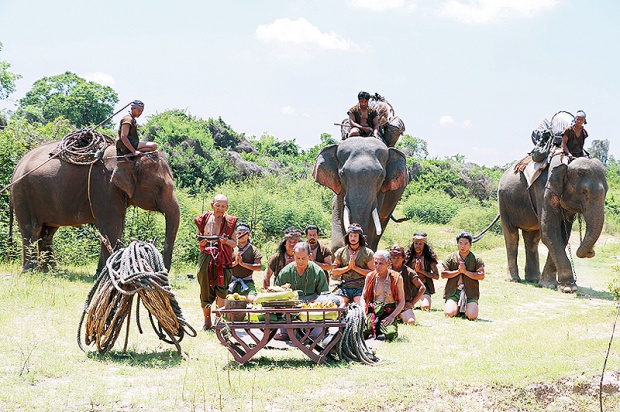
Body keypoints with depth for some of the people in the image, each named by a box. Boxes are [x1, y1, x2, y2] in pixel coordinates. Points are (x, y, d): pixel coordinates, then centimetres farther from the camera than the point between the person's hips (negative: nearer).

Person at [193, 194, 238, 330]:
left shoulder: (230, 222, 4)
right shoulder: (204, 219, 6)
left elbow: (234, 243, 7)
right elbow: (199, 237, 15)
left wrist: (226, 241, -14)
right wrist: (201, 242, -7)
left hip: (223, 258, -1)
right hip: (206, 256, 1)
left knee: (221, 289, -10)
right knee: (205, 288, 3)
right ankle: (207, 320, 13)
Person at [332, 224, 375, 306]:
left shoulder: (367, 253, 5)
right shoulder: (341, 252, 12)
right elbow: (334, 272, 9)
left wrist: (355, 267, -9)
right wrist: (348, 267, -5)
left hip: (361, 287, -2)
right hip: (344, 287, 2)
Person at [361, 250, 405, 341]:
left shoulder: (396, 278, -4)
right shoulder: (370, 276, 4)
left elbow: (401, 302, -1)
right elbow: (363, 297, 11)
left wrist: (392, 316, -15)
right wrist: (364, 312, -7)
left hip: (389, 312, -2)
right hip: (373, 310, 2)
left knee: (390, 334, -32)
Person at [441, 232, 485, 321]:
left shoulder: (476, 259, 5)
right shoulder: (451, 258, 7)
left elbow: (481, 276, -4)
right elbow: (443, 274, 1)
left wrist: (465, 271, -11)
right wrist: (458, 271, -9)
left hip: (470, 293, -1)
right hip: (453, 291, 1)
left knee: (472, 316, -19)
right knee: (449, 314, -20)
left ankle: (466, 309, 18)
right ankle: (457, 308, 16)